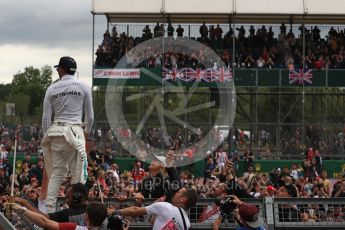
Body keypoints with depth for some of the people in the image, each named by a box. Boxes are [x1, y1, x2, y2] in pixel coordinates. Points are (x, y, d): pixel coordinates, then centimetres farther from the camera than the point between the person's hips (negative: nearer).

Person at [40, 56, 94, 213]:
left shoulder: (52, 89, 6)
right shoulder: (83, 87, 1)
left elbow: (46, 117, 5)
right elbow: (90, 115, 4)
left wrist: (47, 138, 15)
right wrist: (87, 132, 22)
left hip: (55, 131, 4)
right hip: (74, 130, -3)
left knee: (56, 172, 10)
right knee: (77, 172, -1)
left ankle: (49, 208, 8)